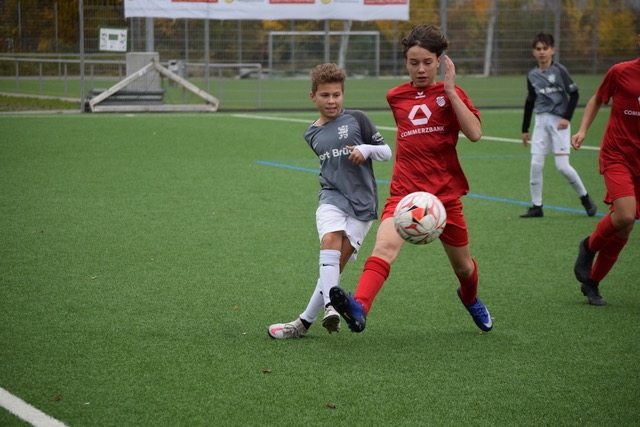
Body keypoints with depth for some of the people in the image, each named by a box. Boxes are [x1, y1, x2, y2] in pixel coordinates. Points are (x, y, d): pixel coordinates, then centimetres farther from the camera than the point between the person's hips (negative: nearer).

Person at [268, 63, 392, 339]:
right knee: (329, 240, -28)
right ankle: (330, 307, -39)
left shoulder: (356, 119, 3)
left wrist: (366, 150, -14)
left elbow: (386, 152, 3)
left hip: (362, 202, -2)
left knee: (338, 262, -10)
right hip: (332, 197, 2)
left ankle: (305, 321, -5)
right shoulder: (312, 135, 15)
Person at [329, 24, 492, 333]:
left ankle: (470, 299, 52)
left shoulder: (451, 93, 0)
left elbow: (474, 133, -16)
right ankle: (359, 309, -48)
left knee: (462, 264, 16)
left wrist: (450, 91, -17)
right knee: (385, 245, -28)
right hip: (404, 191, 0)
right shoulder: (396, 97, 9)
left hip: (445, 193, 0)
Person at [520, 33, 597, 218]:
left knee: (562, 165, -9)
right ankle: (536, 206, 5)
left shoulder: (559, 71, -6)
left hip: (559, 121, -5)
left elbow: (574, 94, -5)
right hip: (541, 121, 5)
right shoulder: (532, 76, 8)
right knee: (536, 164, -3)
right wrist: (525, 129, 18)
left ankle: (585, 198, 10)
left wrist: (567, 118, -14)